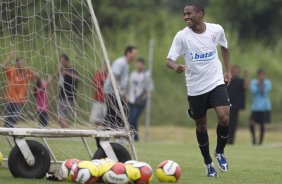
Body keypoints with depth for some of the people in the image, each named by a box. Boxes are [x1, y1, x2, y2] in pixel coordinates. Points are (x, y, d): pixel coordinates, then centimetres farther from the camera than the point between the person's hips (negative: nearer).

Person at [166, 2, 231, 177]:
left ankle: (220, 152, 10)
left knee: (224, 118, -17)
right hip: (196, 87, 0)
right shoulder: (182, 36, -10)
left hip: (216, 82, 0)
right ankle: (208, 163, 26)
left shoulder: (217, 30, -5)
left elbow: (224, 48, 17)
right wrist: (176, 66, -38)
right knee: (201, 125, 8)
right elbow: (169, 60, -16)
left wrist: (228, 70, 11)